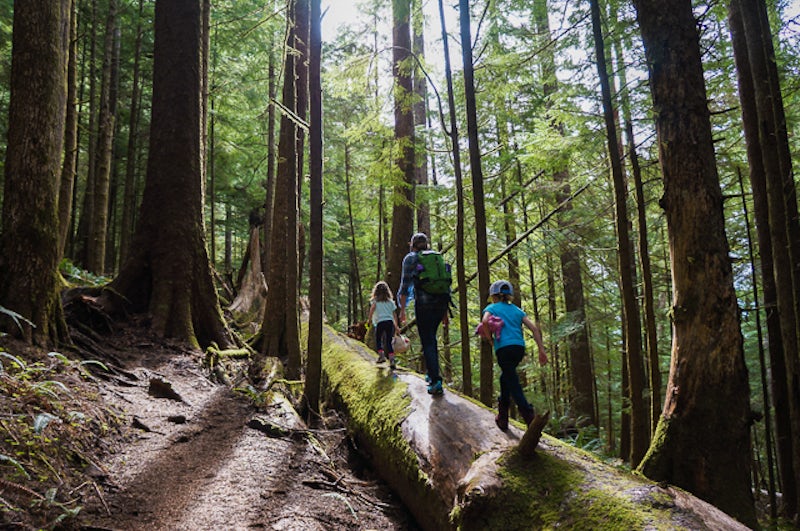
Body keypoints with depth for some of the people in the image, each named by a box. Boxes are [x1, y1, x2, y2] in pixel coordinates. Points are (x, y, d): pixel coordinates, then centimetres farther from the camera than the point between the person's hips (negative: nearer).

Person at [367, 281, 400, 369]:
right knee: (389, 342, 6)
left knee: (378, 340, 13)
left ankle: (381, 355, -4)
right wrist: (396, 327, 20)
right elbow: (394, 315, 16)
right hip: (390, 322, 3)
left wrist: (369, 318, -7)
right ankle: (392, 359, -6)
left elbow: (373, 307, -12)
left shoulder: (375, 300, 8)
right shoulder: (390, 301, 17)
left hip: (380, 322, -3)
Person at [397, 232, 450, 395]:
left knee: (427, 342, -4)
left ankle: (436, 381, -13)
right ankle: (432, 374, 28)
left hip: (424, 304, -5)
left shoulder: (410, 258, 4)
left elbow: (405, 284, -5)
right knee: (431, 338, 22)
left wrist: (402, 310, -4)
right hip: (441, 304, 6)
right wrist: (445, 311, 22)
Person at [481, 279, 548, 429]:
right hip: (520, 348, 5)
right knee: (505, 377, 24)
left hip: (503, 348, -5)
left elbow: (485, 321, -13)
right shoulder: (517, 310, 22)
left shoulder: (492, 308, 11)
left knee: (513, 384, -5)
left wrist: (489, 338, 3)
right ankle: (502, 418, 27)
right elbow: (534, 328, 9)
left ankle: (530, 418, -19)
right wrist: (541, 350, 8)